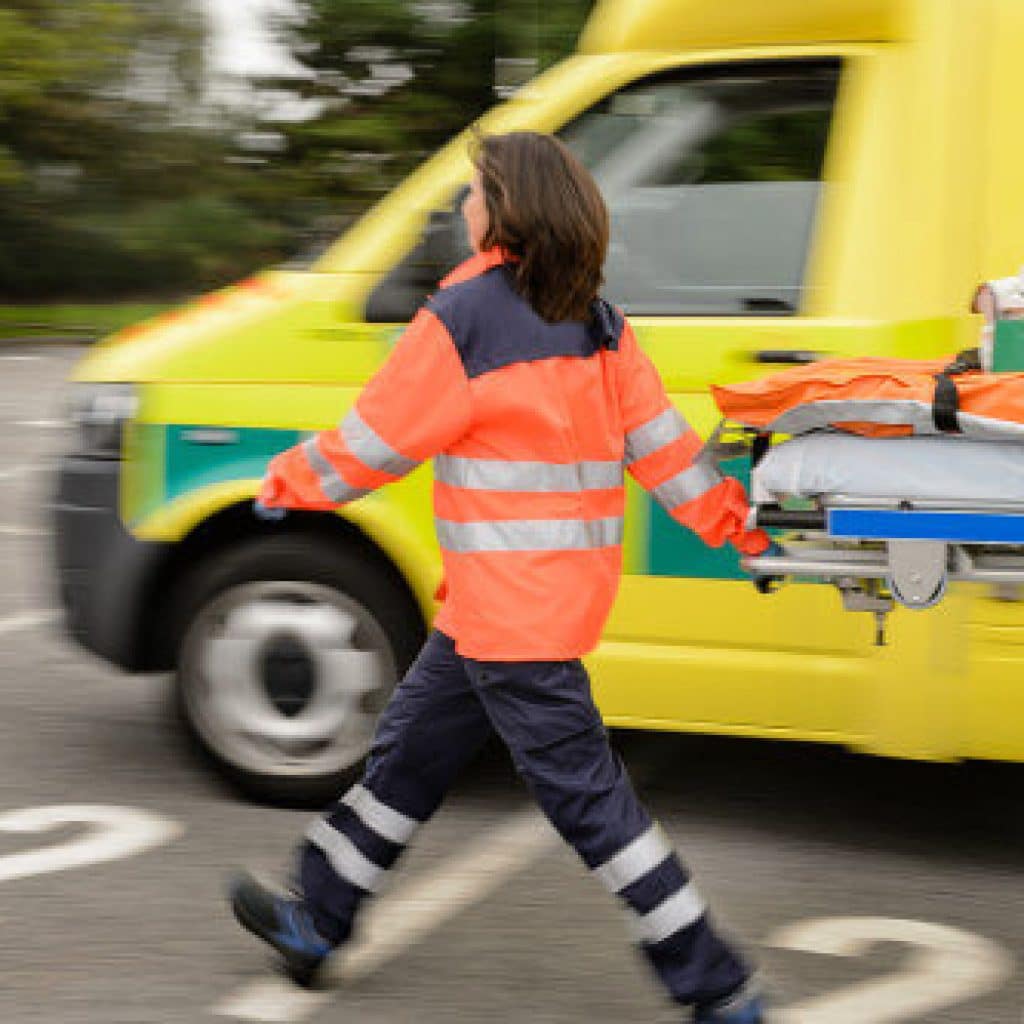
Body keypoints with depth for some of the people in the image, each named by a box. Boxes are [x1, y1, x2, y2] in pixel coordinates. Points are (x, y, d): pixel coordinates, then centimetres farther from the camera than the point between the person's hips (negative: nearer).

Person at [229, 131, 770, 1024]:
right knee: (412, 747, 20)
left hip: (510, 604, -9)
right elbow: (663, 444, 6)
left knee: (582, 792, -3)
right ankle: (319, 918, 34)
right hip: (569, 586, 9)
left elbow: (376, 440, -9)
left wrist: (287, 483, 7)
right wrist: (740, 529, 13)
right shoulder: (597, 327, 6)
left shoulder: (463, 320, -16)